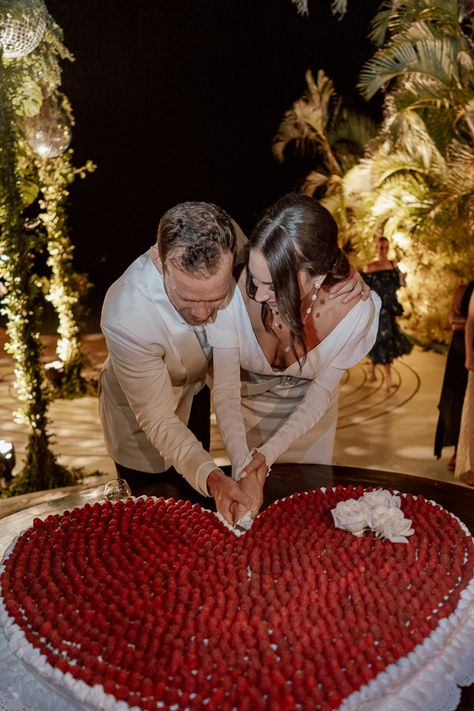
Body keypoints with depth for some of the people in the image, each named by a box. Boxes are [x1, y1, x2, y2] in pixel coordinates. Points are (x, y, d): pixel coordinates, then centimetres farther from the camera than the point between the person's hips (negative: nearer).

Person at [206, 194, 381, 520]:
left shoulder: (357, 309, -34)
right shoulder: (235, 291, -38)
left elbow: (320, 394, -20)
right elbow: (225, 390, -30)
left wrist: (269, 452, -28)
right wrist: (244, 469, -39)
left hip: (307, 416, 0)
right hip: (245, 410, 1)